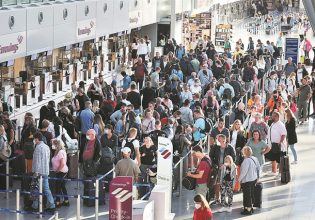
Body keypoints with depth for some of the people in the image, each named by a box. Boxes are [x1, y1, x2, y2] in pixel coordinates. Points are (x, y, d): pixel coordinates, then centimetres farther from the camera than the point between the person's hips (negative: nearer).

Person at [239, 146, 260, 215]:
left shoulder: (246, 161, -25)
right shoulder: (254, 159, 0)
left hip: (247, 181, -8)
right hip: (254, 179, 8)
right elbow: (258, 168, 12)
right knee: (251, 194, 21)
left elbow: (244, 172, -24)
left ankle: (248, 210, 12)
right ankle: (250, 207, 33)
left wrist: (239, 179, -12)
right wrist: (257, 176, 23)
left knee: (247, 195, 4)